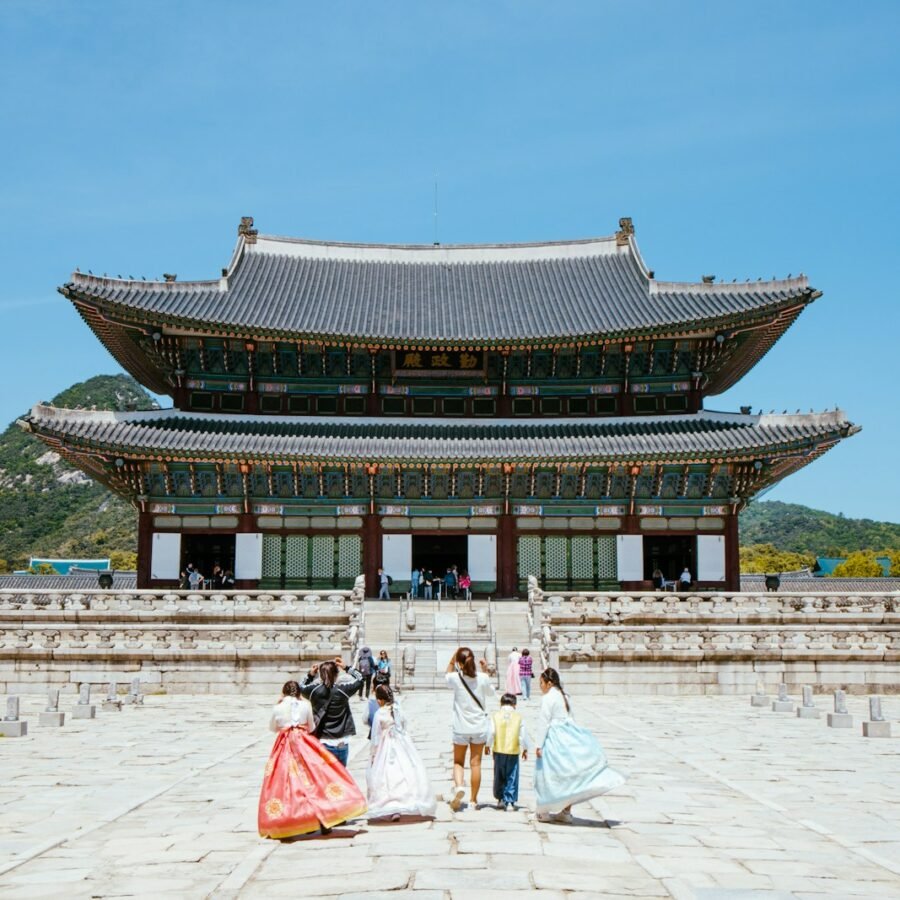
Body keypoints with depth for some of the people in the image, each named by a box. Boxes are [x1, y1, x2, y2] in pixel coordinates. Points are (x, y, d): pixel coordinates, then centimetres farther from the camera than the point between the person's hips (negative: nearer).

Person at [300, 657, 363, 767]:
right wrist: (347, 667, 9)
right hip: (340, 744, -1)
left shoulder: (314, 690, -6)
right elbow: (360, 679, 8)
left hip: (322, 742, 1)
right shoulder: (342, 689, -10)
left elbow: (302, 688, 18)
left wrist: (310, 675, 10)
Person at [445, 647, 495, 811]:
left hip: (461, 728, -1)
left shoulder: (456, 678, -12)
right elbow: (492, 692, 12)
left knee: (458, 762, 13)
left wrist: (453, 658, 5)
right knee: (476, 763, 10)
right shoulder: (482, 678, -9)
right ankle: (474, 799, 14)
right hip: (480, 727, 1)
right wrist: (486, 671, 12)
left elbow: (447, 675, 14)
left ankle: (459, 785, -15)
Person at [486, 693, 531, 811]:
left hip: (498, 751, 1)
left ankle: (500, 799, 22)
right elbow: (524, 735, 5)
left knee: (499, 777, 16)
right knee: (512, 777, 4)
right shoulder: (518, 717, 3)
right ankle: (510, 802, -1)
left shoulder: (495, 716, 2)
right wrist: (525, 749, 19)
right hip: (513, 752, -1)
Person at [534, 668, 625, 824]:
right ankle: (566, 812, 17)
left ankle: (544, 812, 8)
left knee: (548, 775, 2)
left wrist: (539, 745, -13)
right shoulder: (564, 697, 15)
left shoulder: (548, 698, -11)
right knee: (567, 775, 11)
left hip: (554, 739, -8)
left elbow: (544, 723, -15)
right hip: (568, 738, 8)